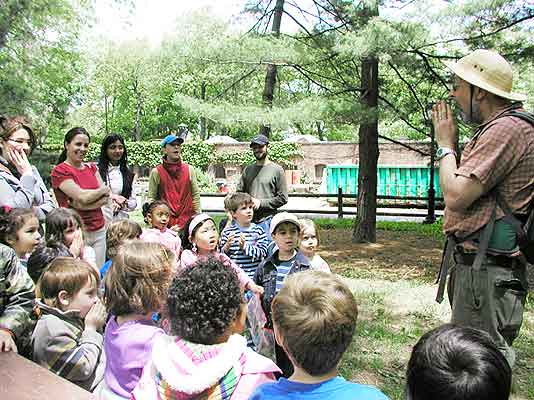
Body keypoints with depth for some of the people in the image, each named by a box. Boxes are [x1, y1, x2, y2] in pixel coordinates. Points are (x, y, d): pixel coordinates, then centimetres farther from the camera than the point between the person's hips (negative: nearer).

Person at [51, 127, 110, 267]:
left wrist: (84, 204, -12)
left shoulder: (91, 167, 13)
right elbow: (83, 196, -16)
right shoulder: (60, 171, -5)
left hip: (99, 230, 5)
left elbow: (106, 198, 3)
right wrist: (104, 189, -1)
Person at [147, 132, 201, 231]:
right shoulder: (156, 172, 2)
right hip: (165, 223, -1)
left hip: (188, 221, 2)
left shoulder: (189, 169, 7)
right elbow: (151, 198, 2)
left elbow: (196, 195, 8)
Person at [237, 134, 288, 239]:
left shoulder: (277, 170, 0)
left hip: (267, 220, -4)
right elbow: (239, 192, 16)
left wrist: (261, 203, -10)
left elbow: (282, 198, -3)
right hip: (248, 220, 4)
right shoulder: (247, 170, 14)